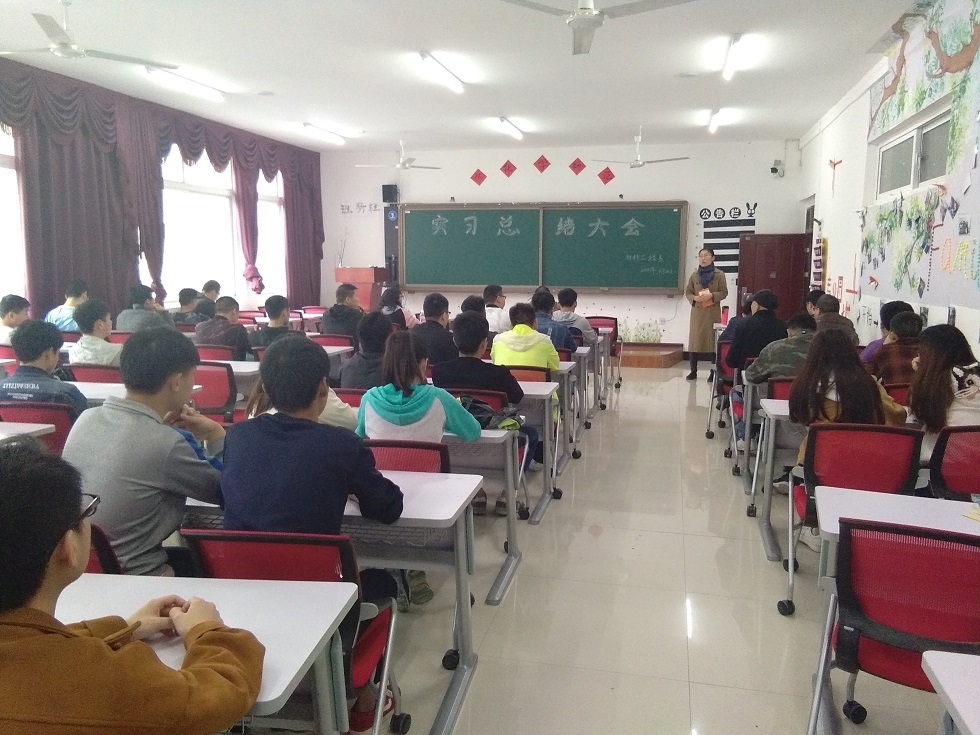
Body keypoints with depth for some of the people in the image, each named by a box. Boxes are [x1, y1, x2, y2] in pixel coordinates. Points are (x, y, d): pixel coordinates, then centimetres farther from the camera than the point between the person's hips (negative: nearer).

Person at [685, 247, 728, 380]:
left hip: (713, 312, -2)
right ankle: (693, 371, 8)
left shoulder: (719, 275, 2)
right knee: (694, 340, 0)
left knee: (713, 340, -1)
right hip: (697, 311, 2)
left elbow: (724, 292, 0)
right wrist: (695, 298, -10)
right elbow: (687, 292, 10)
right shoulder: (694, 275, 8)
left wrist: (711, 295, -17)